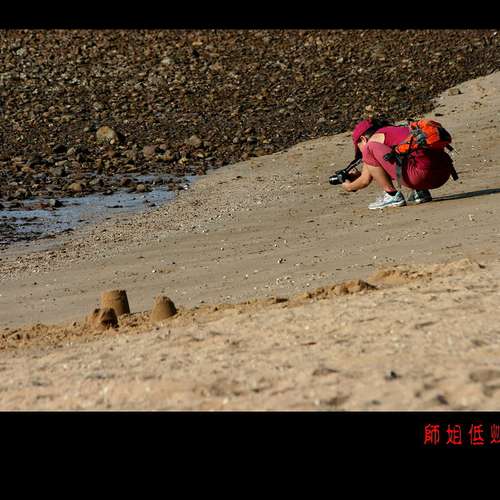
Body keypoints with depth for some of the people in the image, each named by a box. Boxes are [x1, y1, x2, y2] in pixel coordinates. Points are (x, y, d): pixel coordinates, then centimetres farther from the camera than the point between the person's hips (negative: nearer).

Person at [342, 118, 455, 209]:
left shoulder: (375, 138, 8)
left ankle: (392, 196, 0)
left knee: (370, 149, 0)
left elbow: (365, 181, 11)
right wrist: (359, 175, 52)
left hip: (422, 174, -9)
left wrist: (349, 186, 31)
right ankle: (420, 192, 18)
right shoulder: (397, 131, 31)